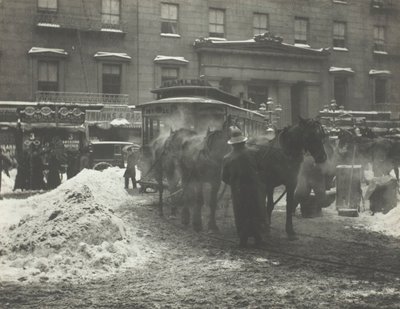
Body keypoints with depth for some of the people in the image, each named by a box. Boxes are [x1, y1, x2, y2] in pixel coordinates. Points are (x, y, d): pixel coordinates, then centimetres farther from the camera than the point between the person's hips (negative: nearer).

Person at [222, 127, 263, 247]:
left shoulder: (227, 158, -5)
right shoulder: (250, 153, -8)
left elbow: (224, 178, 2)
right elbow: (256, 168, -2)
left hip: (237, 190, 0)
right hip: (253, 187, 0)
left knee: (240, 216, 10)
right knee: (255, 214, 13)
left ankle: (243, 240, 10)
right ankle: (257, 238, 15)